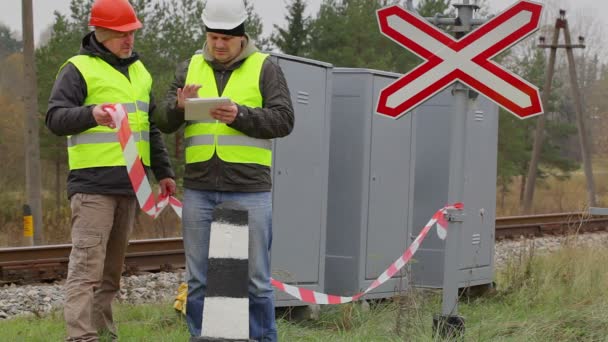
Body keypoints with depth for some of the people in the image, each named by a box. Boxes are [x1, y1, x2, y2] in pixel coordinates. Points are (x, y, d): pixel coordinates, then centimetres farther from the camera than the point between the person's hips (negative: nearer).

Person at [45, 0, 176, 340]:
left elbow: (152, 127, 27)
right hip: (93, 183, -7)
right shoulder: (79, 69, -2)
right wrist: (90, 114, -29)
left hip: (130, 184, 7)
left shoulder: (139, 71, 20)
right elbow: (55, 118, -11)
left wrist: (163, 170, 21)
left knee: (112, 268, 10)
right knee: (87, 265, -11)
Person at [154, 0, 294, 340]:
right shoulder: (190, 68, 13)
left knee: (254, 279, 1)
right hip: (199, 189, 3)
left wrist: (240, 116, -18)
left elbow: (284, 120, -5)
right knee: (199, 279, 7)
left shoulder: (264, 68, 4)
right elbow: (164, 123, 9)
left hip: (249, 189, -3)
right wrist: (179, 108, -13)